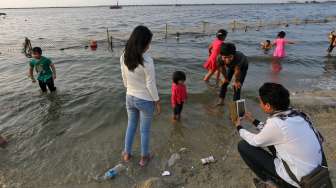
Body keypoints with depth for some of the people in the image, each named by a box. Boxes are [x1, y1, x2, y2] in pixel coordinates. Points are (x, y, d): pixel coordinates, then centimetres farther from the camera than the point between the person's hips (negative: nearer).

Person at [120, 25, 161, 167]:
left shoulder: (124, 57, -8)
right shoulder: (147, 61, -27)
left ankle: (127, 154, 42)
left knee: (131, 125, 26)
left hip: (130, 98, 5)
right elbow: (150, 84, -19)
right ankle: (144, 158, 36)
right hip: (145, 100, -5)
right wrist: (157, 101, -5)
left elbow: (124, 79, 3)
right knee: (145, 130, 16)